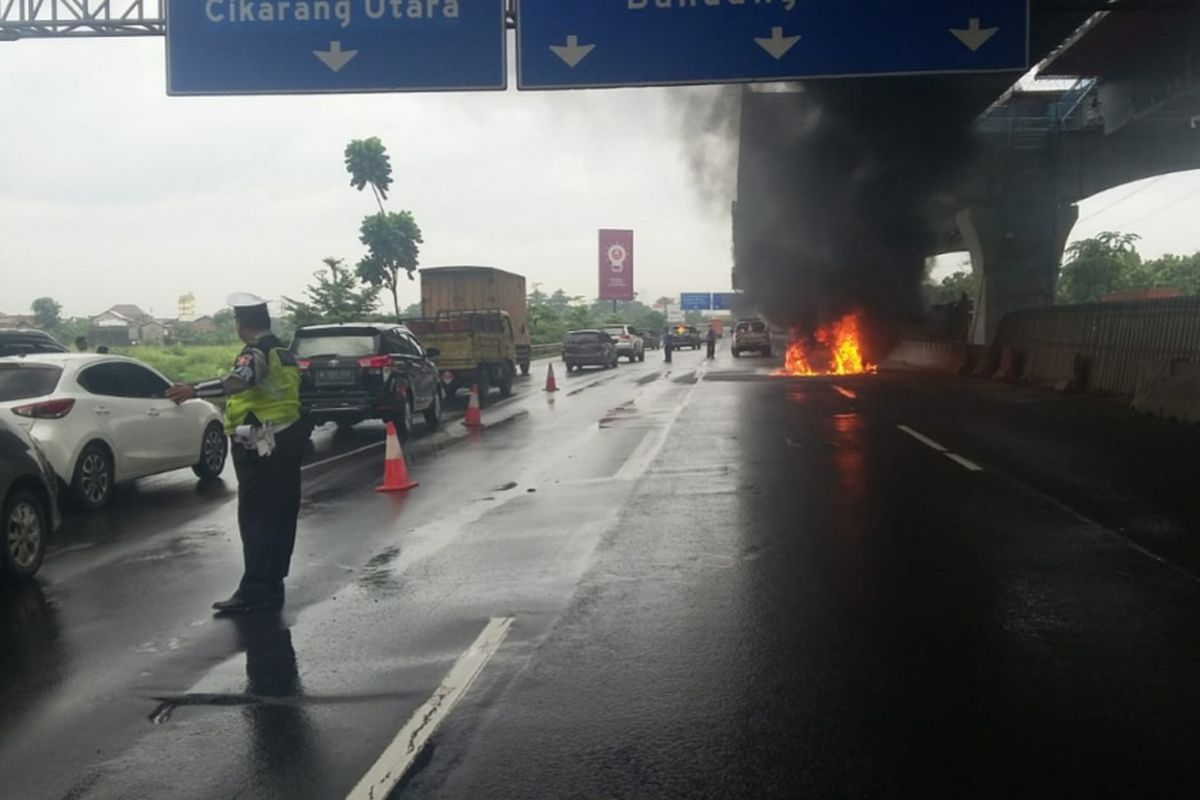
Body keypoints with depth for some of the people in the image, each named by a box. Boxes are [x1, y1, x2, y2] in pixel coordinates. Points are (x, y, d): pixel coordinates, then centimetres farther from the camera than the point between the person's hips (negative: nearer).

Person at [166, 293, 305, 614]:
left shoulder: (256, 353, -14)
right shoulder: (283, 352, 15)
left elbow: (238, 381, -35)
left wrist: (194, 390, -44)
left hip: (259, 445, -9)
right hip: (287, 438, 9)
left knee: (255, 518, -8)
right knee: (280, 515, 12)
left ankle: (256, 592, -8)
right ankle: (272, 583, 20)